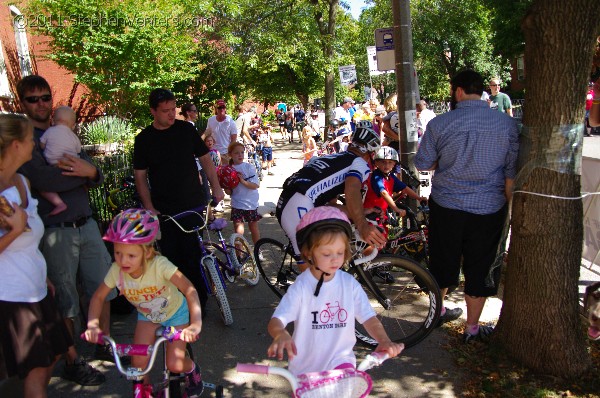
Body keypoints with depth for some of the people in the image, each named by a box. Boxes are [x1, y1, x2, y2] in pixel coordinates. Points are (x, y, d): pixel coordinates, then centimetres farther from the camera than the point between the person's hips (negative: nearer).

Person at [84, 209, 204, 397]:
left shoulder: (159, 265, -38)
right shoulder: (116, 271, -25)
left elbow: (190, 290, -42)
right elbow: (98, 297, -9)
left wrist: (195, 324, -53)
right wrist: (92, 324, -26)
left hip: (175, 313, -3)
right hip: (147, 316, 4)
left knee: (175, 365, -11)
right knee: (138, 362, -10)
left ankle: (192, 370, 25)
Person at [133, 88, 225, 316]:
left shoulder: (186, 130, 2)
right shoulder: (144, 139, 1)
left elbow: (205, 159, 9)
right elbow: (140, 176, 3)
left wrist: (215, 187, -1)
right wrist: (149, 208, -6)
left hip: (192, 205, 0)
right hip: (163, 210, 1)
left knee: (194, 255, -2)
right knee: (172, 258, 4)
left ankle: (199, 301, 13)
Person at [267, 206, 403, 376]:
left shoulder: (350, 284, -7)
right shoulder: (301, 287, -15)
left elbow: (369, 318, -8)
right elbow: (276, 321, -21)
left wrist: (384, 340, -28)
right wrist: (281, 335, -45)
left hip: (340, 361, 1)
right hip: (305, 366, 0)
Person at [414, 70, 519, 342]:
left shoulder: (439, 124, -10)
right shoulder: (507, 123, -6)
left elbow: (422, 163, -1)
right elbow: (511, 172, -3)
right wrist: (507, 203, 8)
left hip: (446, 206, 0)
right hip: (489, 208, 0)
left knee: (443, 261, 19)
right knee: (479, 268, 13)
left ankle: (438, 310, 40)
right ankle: (472, 328, 25)